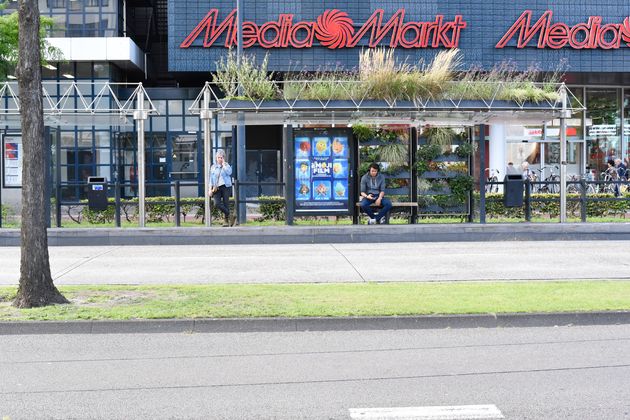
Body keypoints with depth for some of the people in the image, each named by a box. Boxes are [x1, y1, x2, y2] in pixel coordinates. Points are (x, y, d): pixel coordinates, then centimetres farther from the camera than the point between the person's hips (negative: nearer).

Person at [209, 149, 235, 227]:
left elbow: (229, 172, -14)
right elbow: (211, 178, 15)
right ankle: (230, 216, -2)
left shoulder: (227, 165, 7)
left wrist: (223, 164, -8)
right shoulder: (213, 167, 15)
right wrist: (210, 189, 7)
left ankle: (227, 221, 8)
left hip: (225, 186, -2)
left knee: (226, 204, -2)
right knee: (217, 204, -15)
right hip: (216, 188, 2)